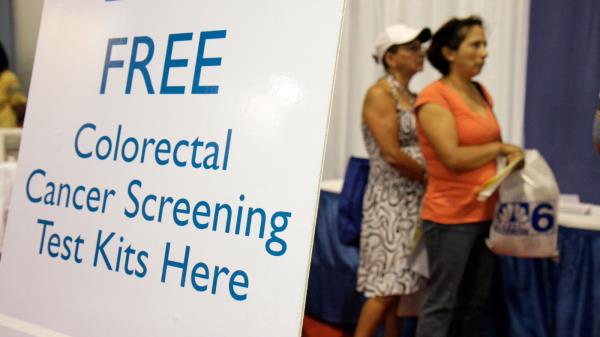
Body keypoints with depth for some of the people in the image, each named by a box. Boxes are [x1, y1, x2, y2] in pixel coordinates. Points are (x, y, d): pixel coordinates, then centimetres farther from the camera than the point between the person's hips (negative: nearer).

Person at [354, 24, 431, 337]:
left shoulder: (413, 98, 14)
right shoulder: (379, 94, -10)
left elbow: (420, 148, 14)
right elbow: (392, 154, -17)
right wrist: (431, 178, -8)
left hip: (415, 202, 8)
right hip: (391, 202, -8)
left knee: (402, 284, 9)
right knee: (388, 287, -7)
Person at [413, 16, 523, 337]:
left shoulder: (482, 94, 11)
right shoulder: (433, 97, -12)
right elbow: (453, 157, -20)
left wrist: (510, 157, 5)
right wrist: (500, 147, -9)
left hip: (485, 213, 8)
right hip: (450, 216, -8)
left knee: (474, 303, 14)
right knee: (441, 303, -2)